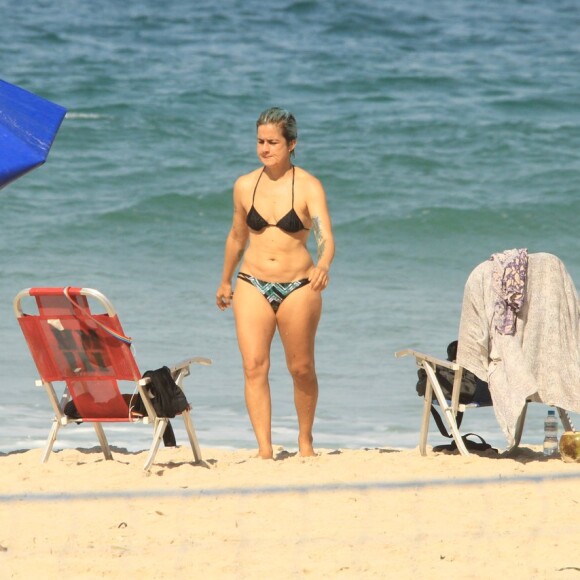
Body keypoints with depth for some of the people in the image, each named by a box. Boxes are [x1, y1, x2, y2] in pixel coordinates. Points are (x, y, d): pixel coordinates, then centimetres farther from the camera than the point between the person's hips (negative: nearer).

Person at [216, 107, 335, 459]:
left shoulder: (308, 187, -7)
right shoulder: (245, 186, 5)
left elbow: (325, 236, -19)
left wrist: (323, 266, -40)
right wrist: (225, 281, 28)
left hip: (298, 287, -2)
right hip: (253, 285, 2)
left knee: (301, 369, 8)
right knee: (254, 366, -12)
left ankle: (305, 440, 29)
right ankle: (264, 449, -14)